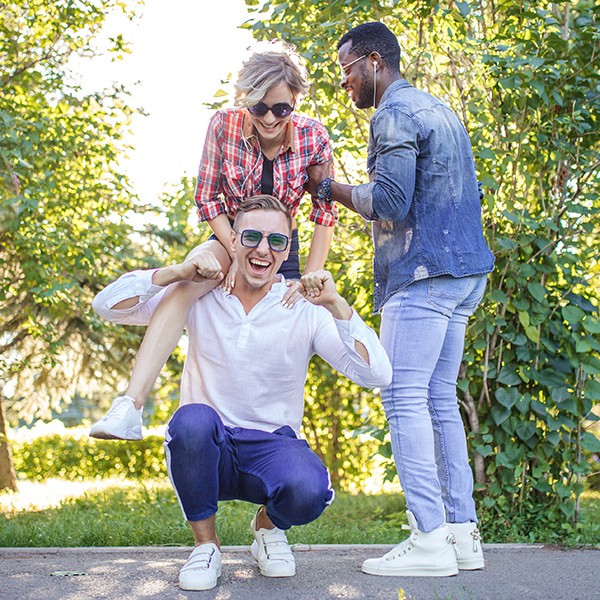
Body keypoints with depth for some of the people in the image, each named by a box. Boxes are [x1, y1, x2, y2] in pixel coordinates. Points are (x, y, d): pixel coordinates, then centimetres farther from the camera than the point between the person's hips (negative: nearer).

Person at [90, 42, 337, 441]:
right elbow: (207, 198, -11)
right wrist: (238, 254, -19)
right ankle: (131, 407, -42)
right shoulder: (224, 125, -18)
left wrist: (308, 280, -15)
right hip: (230, 238, -1)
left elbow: (325, 213, -10)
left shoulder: (313, 137, -17)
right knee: (185, 283, -30)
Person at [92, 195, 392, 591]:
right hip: (205, 451, 1)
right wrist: (176, 273, -14)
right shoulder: (201, 299, 1)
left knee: (308, 490, -34)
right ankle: (206, 545, -9)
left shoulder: (305, 310, -4)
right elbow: (108, 306, -3)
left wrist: (337, 306, -23)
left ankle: (268, 525, 6)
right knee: (193, 420, -34)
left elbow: (378, 375, -13)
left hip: (273, 447, -1)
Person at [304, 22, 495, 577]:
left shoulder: (394, 114, -8)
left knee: (404, 398, -10)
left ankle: (429, 540, -11)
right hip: (464, 273, 10)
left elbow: (389, 203, -17)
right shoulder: (439, 109, 23)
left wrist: (331, 189, -4)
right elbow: (472, 195, 25)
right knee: (440, 400, 10)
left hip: (423, 275, -10)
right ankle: (463, 533, 10)